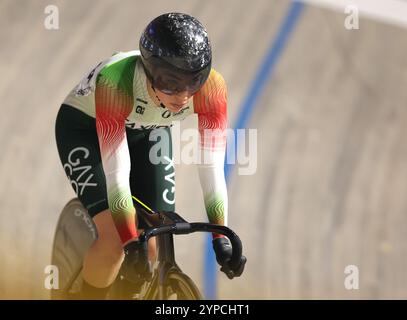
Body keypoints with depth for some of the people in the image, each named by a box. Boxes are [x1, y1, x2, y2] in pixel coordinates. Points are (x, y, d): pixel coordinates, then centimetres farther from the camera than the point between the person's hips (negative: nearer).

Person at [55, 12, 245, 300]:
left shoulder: (211, 86, -32)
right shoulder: (116, 83, -42)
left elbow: (212, 168, -30)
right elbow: (117, 174, -42)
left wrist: (222, 238, -37)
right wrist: (131, 243, -47)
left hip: (148, 133, 4)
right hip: (84, 128, -4)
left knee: (156, 249, -7)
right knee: (114, 239, -23)